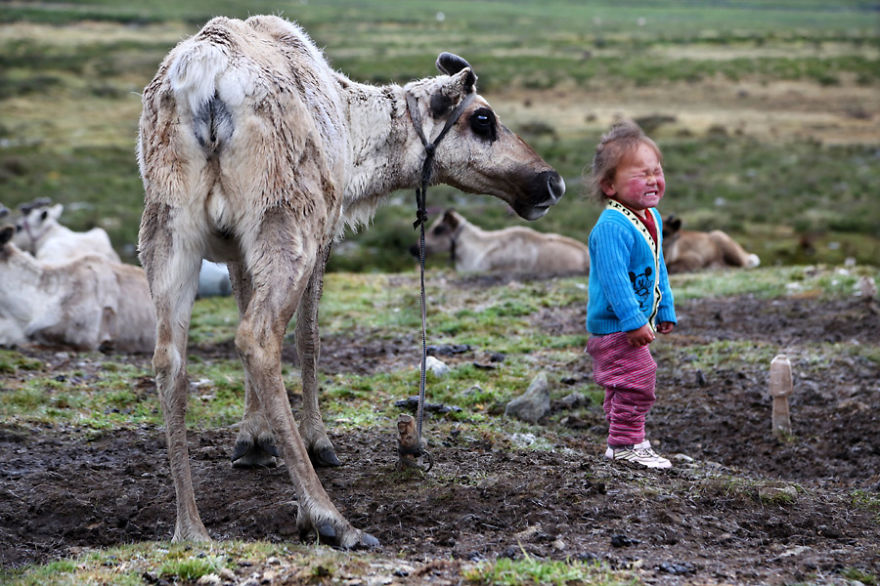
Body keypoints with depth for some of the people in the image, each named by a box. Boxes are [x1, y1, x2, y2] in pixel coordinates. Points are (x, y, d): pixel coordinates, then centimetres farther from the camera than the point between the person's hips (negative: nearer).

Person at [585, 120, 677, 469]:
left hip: (637, 320, 10)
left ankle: (625, 440, 29)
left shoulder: (652, 218, 8)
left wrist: (664, 311, 22)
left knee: (629, 382, 18)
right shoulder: (612, 227, -24)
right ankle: (625, 444, -3)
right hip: (614, 324, -10)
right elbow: (613, 278, -28)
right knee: (636, 376, -12)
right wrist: (633, 321, -29)